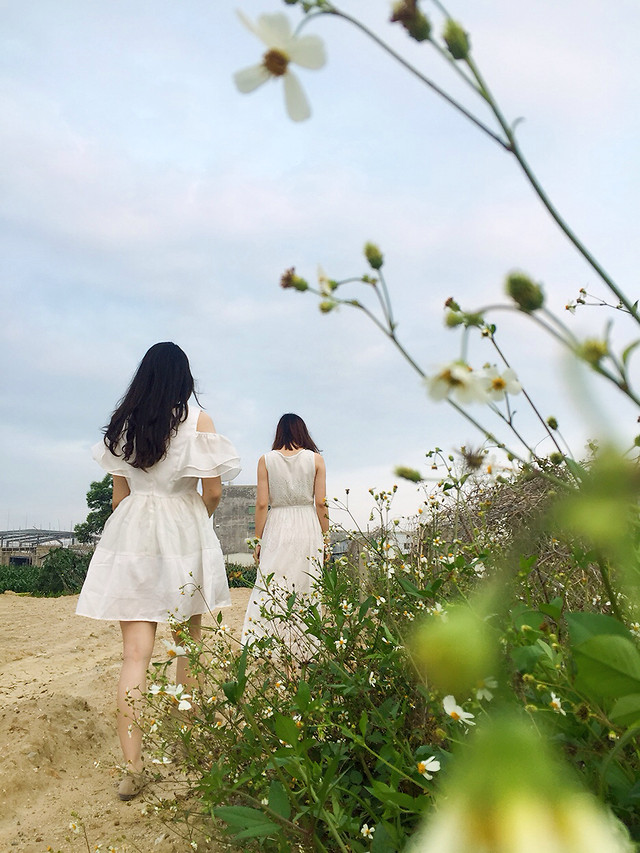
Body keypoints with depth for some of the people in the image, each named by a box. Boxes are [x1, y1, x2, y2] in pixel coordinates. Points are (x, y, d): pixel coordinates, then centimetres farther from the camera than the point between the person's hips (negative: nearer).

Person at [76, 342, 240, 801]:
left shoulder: (121, 423, 4)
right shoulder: (197, 420, -7)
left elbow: (119, 492, 9)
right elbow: (213, 491, -8)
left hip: (130, 532, 2)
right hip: (183, 533, -2)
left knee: (135, 651, 0)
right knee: (188, 641, 17)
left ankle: (133, 766, -4)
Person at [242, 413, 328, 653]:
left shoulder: (266, 460, 2)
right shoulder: (316, 459, 2)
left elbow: (262, 503, -1)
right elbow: (321, 503, -1)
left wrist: (258, 540, 5)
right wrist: (324, 537, 8)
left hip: (277, 528, 0)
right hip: (308, 528, 0)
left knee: (270, 588, 1)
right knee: (306, 589, 5)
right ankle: (304, 649, 9)